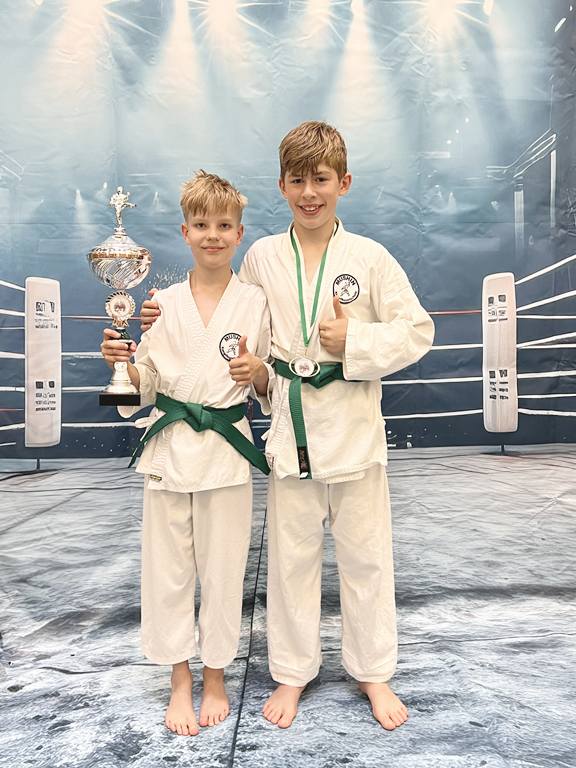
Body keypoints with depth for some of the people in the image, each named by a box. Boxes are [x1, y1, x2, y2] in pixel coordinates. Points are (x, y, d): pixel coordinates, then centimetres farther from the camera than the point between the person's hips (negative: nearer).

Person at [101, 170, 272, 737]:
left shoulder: (255, 302, 0)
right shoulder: (164, 303, 4)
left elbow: (271, 385, 5)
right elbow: (144, 386, 6)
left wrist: (257, 370, -16)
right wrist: (121, 361, -12)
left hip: (227, 449, -1)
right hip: (168, 446, 2)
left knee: (222, 569, 10)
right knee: (168, 568, 10)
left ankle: (215, 679, 34)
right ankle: (180, 684, 32)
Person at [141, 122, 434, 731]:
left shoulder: (370, 258, -3)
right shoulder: (261, 258, 3)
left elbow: (416, 332, -1)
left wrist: (355, 342, -15)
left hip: (354, 432, -1)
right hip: (289, 430, 1)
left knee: (364, 556, 12)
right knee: (290, 556, 12)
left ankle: (372, 672, 35)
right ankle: (293, 672, 35)